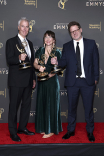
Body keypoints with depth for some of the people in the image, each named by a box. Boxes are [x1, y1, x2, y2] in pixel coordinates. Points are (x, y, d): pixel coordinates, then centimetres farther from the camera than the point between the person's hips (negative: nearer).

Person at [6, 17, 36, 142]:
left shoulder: (30, 43, 17)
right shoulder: (11, 42, -4)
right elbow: (9, 60, -13)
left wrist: (33, 78, 18)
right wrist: (19, 58, -33)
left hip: (28, 80, 7)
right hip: (16, 80, -7)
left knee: (26, 104, 13)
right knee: (14, 106, 1)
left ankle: (22, 127, 28)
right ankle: (13, 132, 12)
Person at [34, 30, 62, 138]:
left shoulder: (57, 53, -2)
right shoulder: (40, 51, 9)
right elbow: (35, 63, 7)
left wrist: (50, 75, -21)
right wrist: (39, 67, -15)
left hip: (52, 81, -4)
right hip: (41, 81, 4)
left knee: (51, 104, -1)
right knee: (41, 103, 9)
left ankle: (51, 130, 9)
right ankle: (43, 127, 22)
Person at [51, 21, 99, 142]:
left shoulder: (91, 44, 5)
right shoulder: (66, 46, 9)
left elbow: (95, 61, 4)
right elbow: (64, 62, 3)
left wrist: (95, 77, 0)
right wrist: (57, 62, -19)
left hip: (88, 81, -1)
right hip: (72, 82, 1)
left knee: (88, 107, 7)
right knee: (71, 107, 11)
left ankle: (90, 131, 26)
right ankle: (71, 130, 28)